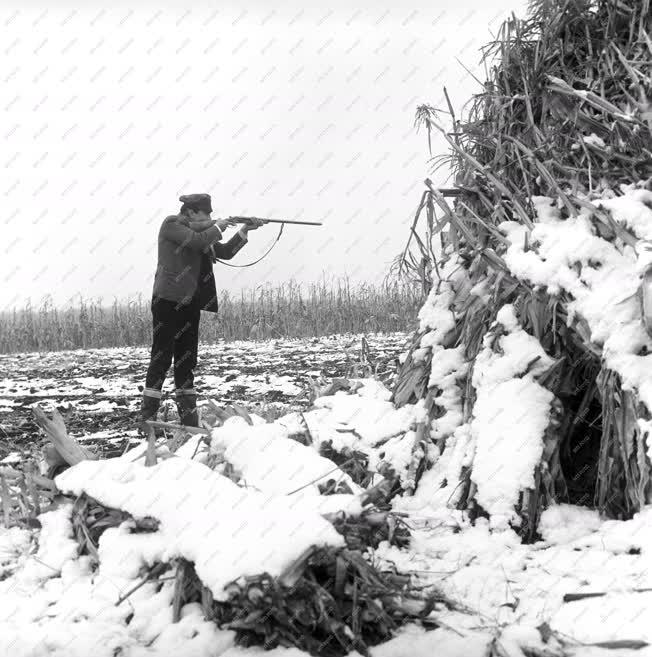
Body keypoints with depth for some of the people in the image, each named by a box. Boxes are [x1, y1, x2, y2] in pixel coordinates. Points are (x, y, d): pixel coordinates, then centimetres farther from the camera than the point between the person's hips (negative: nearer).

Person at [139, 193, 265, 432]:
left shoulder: (200, 231, 17)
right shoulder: (171, 224, -6)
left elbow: (225, 252, 19)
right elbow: (197, 240, -21)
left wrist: (244, 230, 9)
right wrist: (217, 227, -5)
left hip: (189, 303, 8)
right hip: (168, 301, -8)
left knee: (187, 361, 8)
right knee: (161, 358, -8)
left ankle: (189, 418, 11)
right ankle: (147, 418, -4)